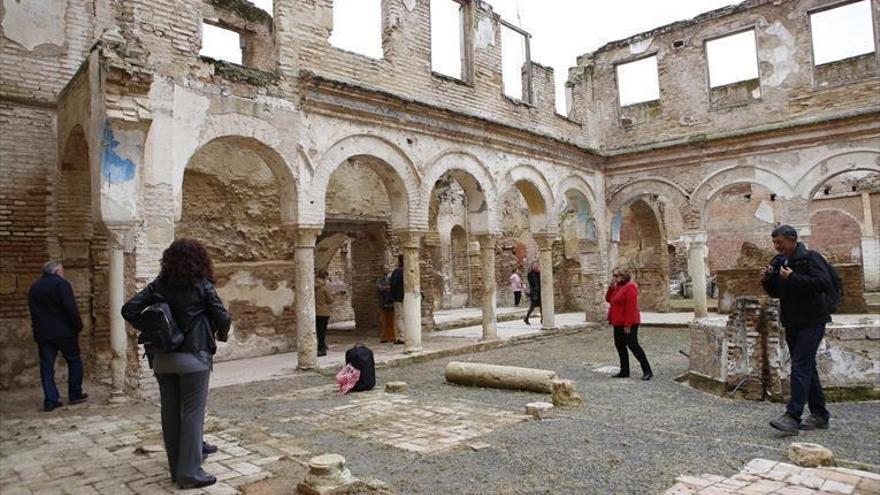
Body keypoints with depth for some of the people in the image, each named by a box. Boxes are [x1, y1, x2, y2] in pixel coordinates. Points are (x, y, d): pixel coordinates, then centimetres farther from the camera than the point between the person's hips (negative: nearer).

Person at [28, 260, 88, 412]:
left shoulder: (34, 288, 13)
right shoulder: (61, 284, -9)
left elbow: (33, 312, 16)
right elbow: (71, 309, -16)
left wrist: (37, 329, 20)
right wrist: (78, 326, -7)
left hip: (43, 334, 5)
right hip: (64, 332, -5)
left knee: (47, 366, 5)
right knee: (74, 361, 9)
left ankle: (50, 400, 3)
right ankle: (75, 395, 12)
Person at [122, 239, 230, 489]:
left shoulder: (158, 285, 3)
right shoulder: (202, 286, -8)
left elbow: (129, 310, -1)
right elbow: (223, 317, -8)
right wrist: (222, 334, 12)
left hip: (162, 358, 5)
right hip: (193, 358, -5)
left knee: (170, 413, 12)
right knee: (192, 414, 2)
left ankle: (176, 468, 24)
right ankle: (189, 473, 5)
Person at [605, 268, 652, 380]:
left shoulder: (629, 287, -17)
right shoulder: (617, 287, 13)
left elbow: (631, 307, -22)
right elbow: (608, 299, 13)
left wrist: (628, 324, -24)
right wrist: (611, 286, -1)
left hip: (628, 323, -10)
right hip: (618, 323, 10)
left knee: (633, 345, -7)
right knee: (620, 345, 12)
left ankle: (647, 371, 2)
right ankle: (624, 371, 20)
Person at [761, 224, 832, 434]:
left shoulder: (810, 258, -10)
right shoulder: (778, 262, 13)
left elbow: (825, 283, -23)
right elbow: (775, 293, 19)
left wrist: (793, 278, -25)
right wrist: (767, 281, 0)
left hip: (811, 322, -8)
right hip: (792, 322, 9)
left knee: (800, 367, -13)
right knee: (807, 368, 14)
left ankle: (792, 416, -15)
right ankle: (820, 415, 24)